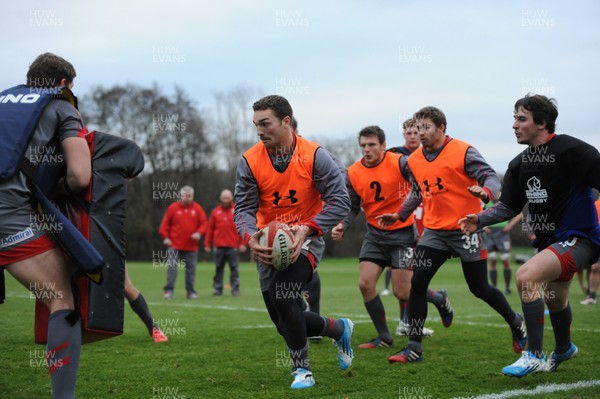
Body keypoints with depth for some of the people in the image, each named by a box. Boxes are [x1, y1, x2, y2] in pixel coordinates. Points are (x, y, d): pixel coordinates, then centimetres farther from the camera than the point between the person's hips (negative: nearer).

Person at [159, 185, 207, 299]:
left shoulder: (197, 208, 5)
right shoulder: (173, 207, 1)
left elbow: (203, 223, 5)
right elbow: (165, 224, 4)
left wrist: (199, 233, -13)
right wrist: (165, 237, -5)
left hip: (191, 246, 1)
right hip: (175, 245, -1)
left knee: (191, 269, 5)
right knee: (172, 268, -6)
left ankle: (191, 291, 12)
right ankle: (168, 290, -4)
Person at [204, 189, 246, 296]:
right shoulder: (215, 212, 10)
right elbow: (210, 228, 9)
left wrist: (243, 243, -7)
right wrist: (207, 244, 4)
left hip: (233, 246, -2)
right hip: (219, 246, 2)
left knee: (234, 268, -1)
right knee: (218, 268, 4)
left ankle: (235, 289, 2)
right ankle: (217, 288, 8)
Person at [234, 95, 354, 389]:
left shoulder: (314, 156, -13)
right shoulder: (249, 161, -7)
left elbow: (340, 201, -16)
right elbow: (243, 208, -7)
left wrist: (307, 229, -30)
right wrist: (251, 238, -29)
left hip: (305, 238, -4)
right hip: (268, 244, 4)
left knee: (283, 298, -26)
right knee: (284, 323, 6)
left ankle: (301, 368, -4)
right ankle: (339, 328, 36)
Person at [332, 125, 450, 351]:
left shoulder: (400, 163, -15)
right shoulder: (353, 173, -2)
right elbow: (353, 207, 5)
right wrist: (342, 226, -13)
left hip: (403, 232, -4)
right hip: (375, 233, 5)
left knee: (402, 292, -5)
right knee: (365, 283, -7)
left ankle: (440, 299, 27)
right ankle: (384, 338, 9)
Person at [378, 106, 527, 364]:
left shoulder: (463, 151, -10)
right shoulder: (414, 161, 7)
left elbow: (491, 177, -14)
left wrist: (485, 191, -35)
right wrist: (400, 215, 17)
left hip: (466, 229, -5)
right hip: (434, 232, 5)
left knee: (479, 289, 4)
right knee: (417, 283, -9)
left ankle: (515, 323, 33)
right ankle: (414, 348, -2)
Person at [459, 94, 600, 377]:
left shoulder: (568, 149, -17)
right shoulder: (520, 164, 5)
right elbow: (508, 206, 8)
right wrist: (480, 220, -8)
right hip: (549, 239, 8)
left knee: (526, 276, -25)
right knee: (554, 299, 25)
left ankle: (535, 356, -13)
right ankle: (563, 349, 56)